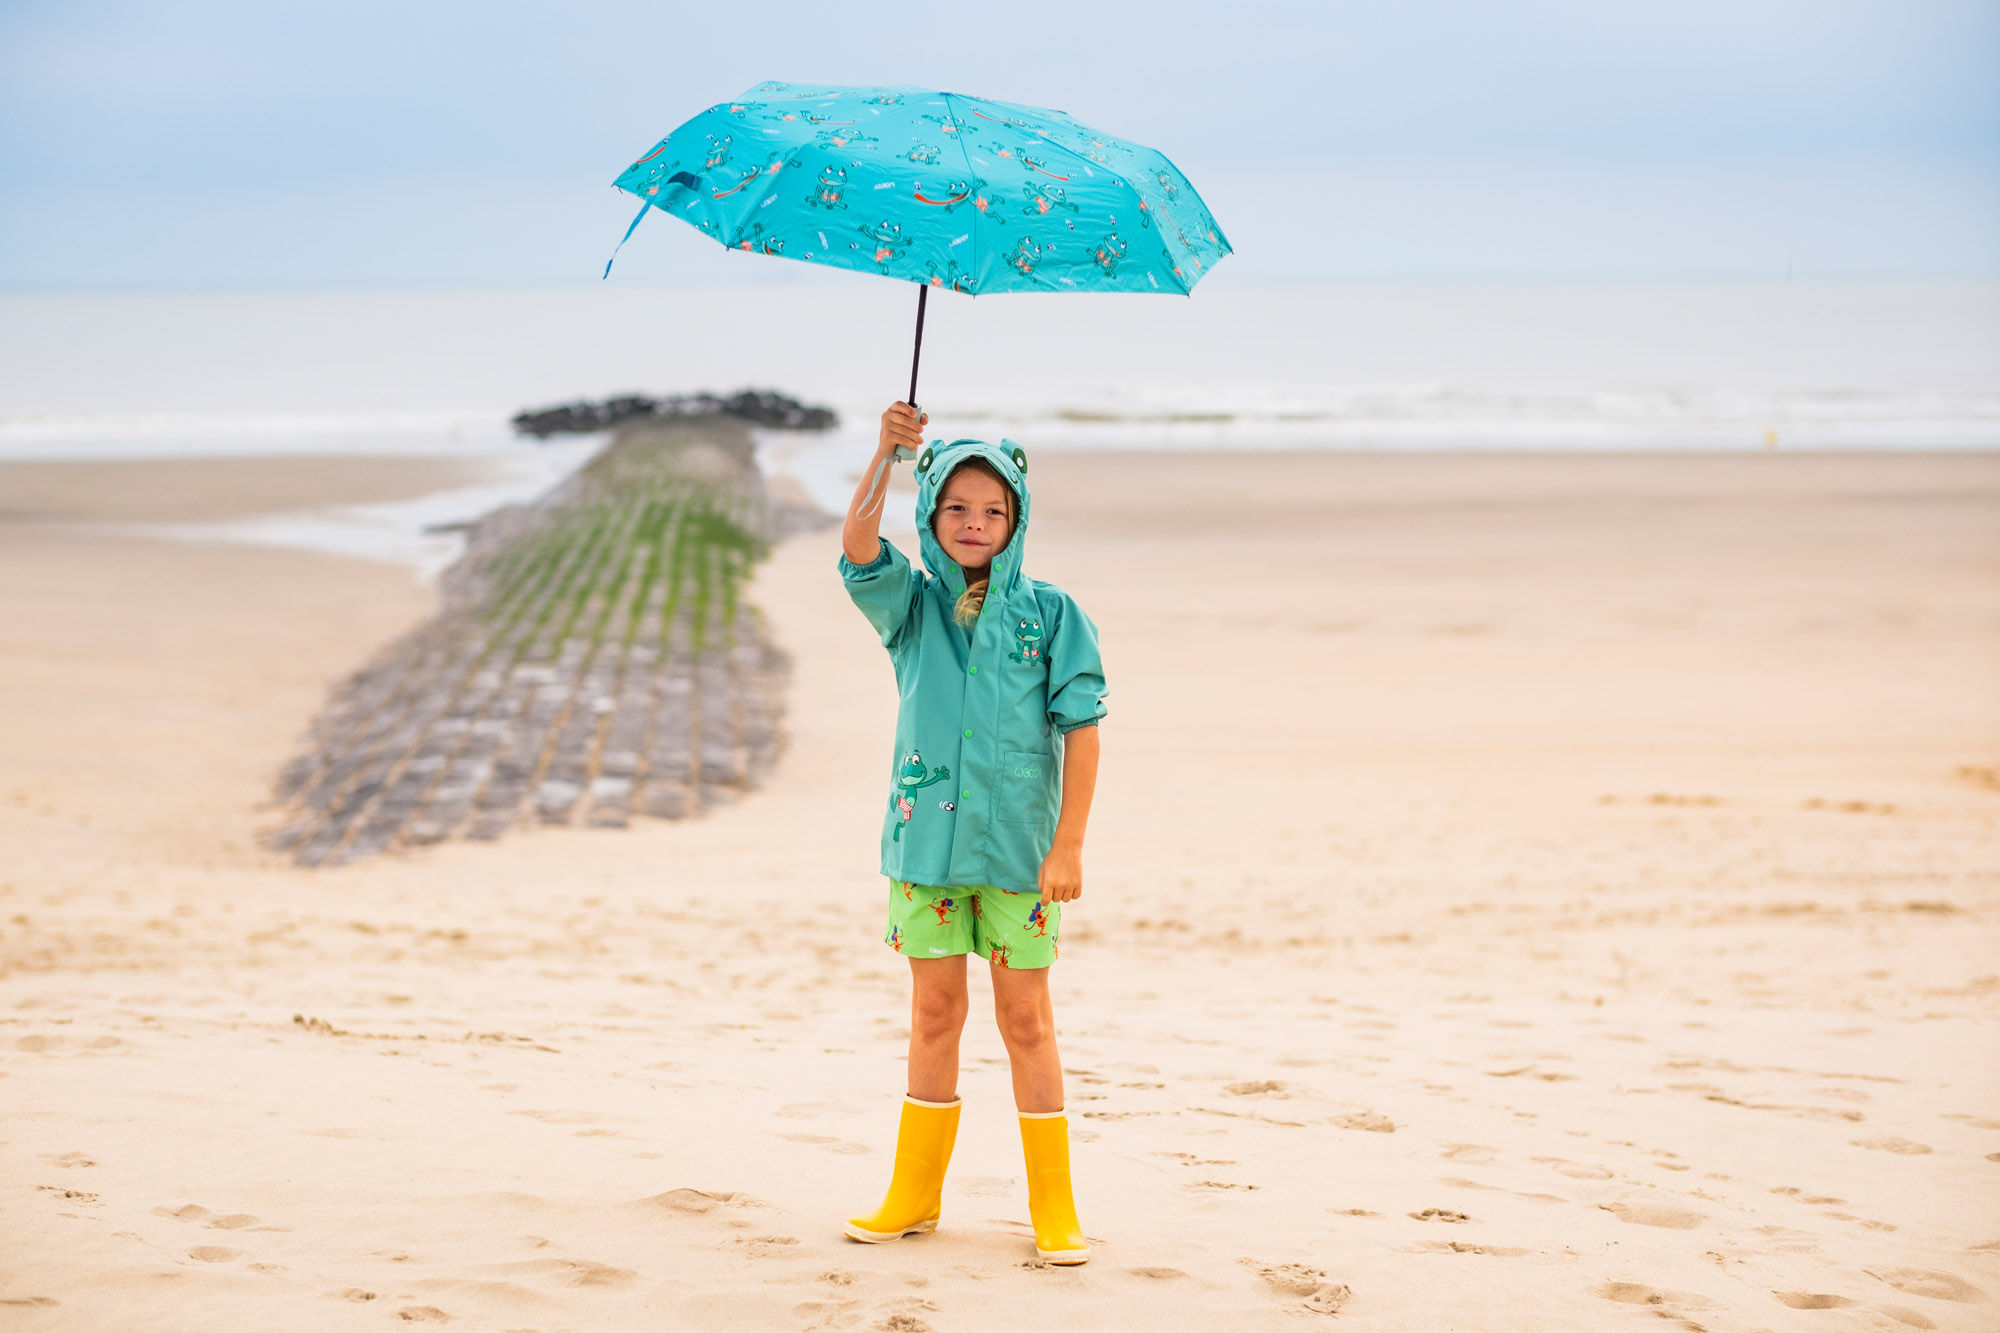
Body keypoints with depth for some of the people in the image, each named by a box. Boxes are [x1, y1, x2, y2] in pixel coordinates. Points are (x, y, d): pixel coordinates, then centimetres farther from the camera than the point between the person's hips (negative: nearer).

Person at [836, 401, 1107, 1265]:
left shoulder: (1049, 612, -2)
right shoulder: (913, 605, 5)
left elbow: (1080, 730, -5)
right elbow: (859, 550, -15)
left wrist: (1068, 845, -10)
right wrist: (884, 456, -29)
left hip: (1018, 846, -2)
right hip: (925, 837, 2)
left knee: (1025, 1017, 3)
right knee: (934, 1013, 11)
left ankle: (1054, 1208, 10)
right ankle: (915, 1196, 22)